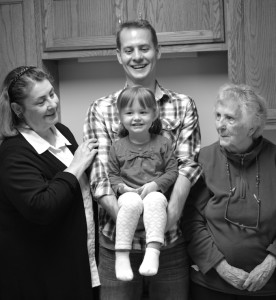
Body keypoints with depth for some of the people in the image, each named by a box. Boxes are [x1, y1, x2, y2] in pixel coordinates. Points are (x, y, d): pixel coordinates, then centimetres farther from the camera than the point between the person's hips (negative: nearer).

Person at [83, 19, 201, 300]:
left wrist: (171, 211, -24)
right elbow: (99, 173, -6)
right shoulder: (100, 110, 2)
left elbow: (188, 164, -7)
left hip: (171, 241, 1)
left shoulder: (183, 106, 4)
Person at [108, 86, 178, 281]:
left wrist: (155, 184, -12)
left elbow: (172, 171, 4)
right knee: (131, 203, -36)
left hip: (155, 193, 0)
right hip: (129, 194, 0)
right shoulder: (118, 147, 10)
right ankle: (122, 255, -31)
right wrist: (122, 187, -10)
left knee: (155, 201, -37)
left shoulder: (162, 143, 8)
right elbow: (112, 175, 11)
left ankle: (153, 251, -41)